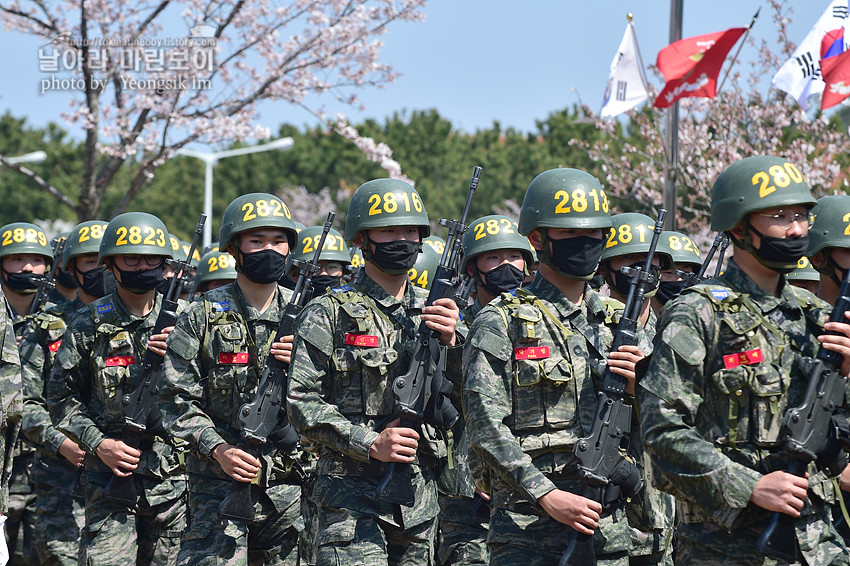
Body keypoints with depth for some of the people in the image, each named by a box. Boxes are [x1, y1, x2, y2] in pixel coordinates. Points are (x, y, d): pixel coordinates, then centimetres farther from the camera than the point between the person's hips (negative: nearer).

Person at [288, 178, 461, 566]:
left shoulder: (434, 312, 13)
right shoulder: (329, 314, 0)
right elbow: (302, 401, -6)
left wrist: (450, 342, -10)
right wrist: (371, 443, -17)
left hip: (421, 498, 5)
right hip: (352, 493, -5)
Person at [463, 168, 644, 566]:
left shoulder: (620, 321, 15)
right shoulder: (500, 324, -1)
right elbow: (485, 427, -9)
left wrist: (637, 387, -6)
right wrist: (547, 495, -18)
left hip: (609, 529, 4)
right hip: (528, 529, -4)